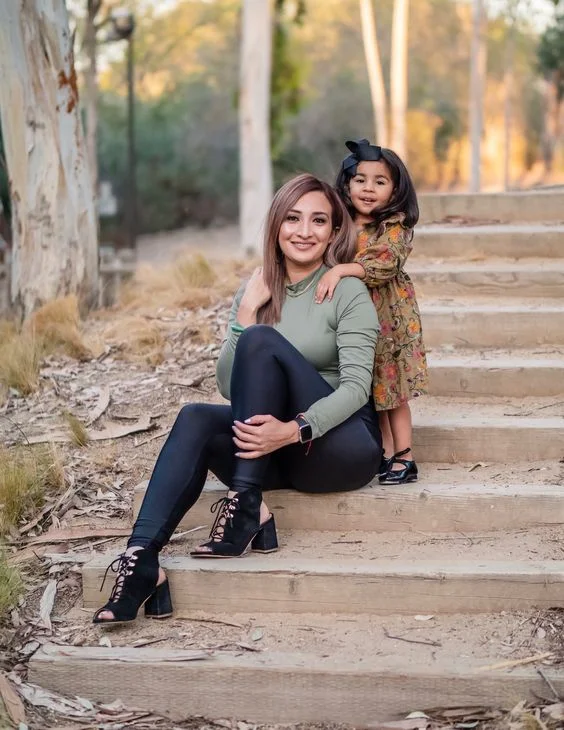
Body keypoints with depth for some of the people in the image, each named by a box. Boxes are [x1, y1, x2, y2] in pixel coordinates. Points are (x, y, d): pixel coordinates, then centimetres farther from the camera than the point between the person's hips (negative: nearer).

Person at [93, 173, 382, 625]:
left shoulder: (348, 291, -5)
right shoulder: (256, 292, 10)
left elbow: (356, 385, -16)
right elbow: (229, 387, 4)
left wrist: (296, 430, -32)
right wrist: (245, 315, -8)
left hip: (344, 444, -5)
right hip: (278, 452, 5)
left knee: (262, 341, -25)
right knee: (196, 419, -25)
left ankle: (246, 507, -27)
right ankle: (142, 559, -38)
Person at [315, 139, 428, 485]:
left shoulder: (396, 227, -10)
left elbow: (384, 264, -24)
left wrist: (341, 270, -33)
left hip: (389, 319, -6)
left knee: (392, 392, -1)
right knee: (371, 391, 11)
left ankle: (404, 458, 7)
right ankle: (385, 455, 20)